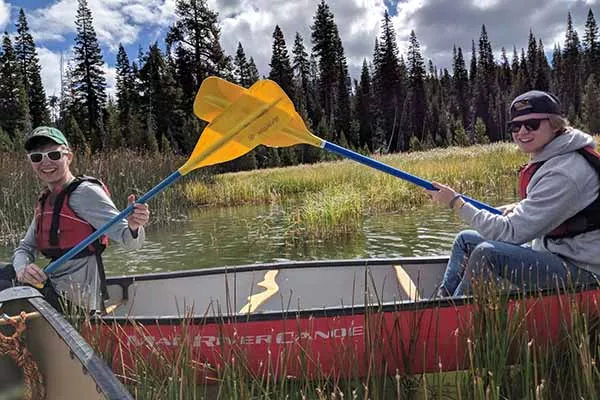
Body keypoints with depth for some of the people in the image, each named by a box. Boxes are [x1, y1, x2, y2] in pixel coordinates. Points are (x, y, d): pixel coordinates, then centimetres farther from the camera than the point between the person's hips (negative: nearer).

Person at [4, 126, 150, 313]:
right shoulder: (44, 201, 13)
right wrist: (22, 268, -8)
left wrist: (134, 227, -42)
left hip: (74, 298, -8)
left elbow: (130, 242, -19)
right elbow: (25, 248, 15)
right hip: (54, 287, 8)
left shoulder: (84, 192, -13)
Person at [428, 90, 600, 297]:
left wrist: (457, 203, -22)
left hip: (582, 271, -10)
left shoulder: (564, 173, -25)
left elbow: (510, 233, -26)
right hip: (552, 252, 10)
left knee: (487, 253, -31)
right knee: (466, 240, 9)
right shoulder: (549, 159, 5)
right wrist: (521, 208, 4)